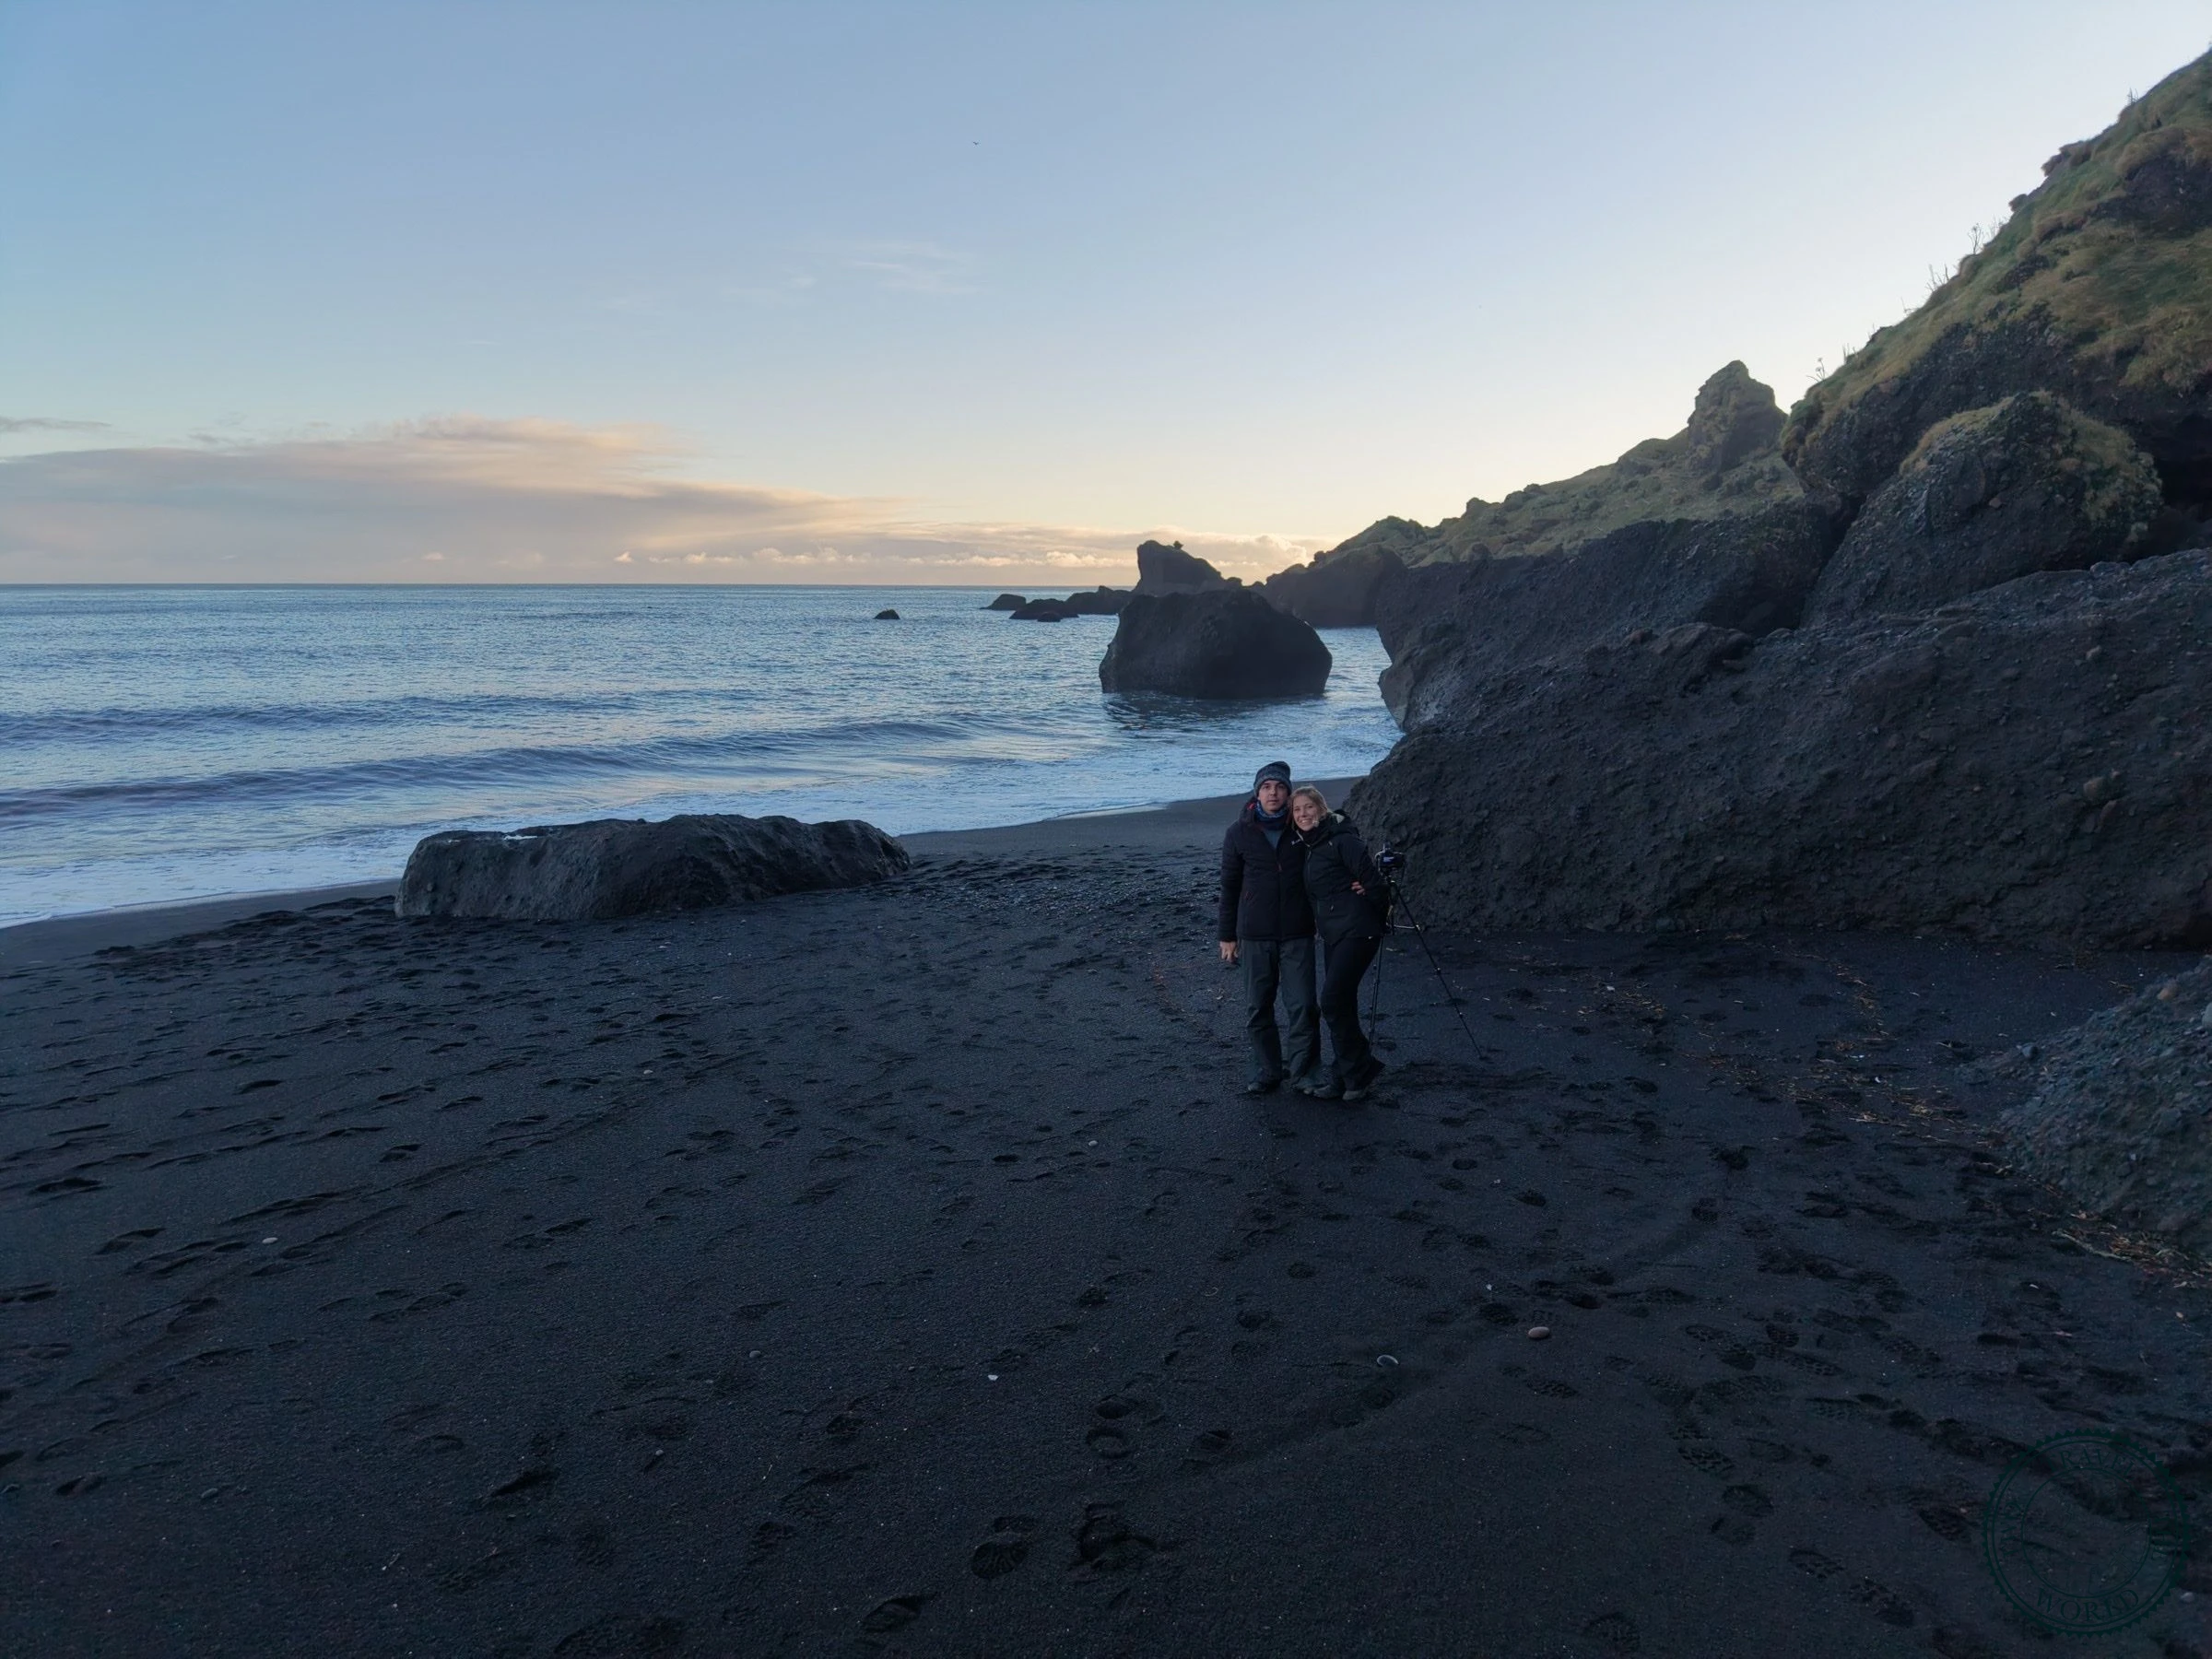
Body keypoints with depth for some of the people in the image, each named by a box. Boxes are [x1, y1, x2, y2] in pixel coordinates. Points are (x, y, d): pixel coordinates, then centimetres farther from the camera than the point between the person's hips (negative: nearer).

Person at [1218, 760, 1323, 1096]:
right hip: (1255, 935, 1)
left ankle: (1306, 1071, 10)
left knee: (1302, 1005, -4)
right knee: (1257, 1007, 7)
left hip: (1297, 933, 0)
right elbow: (1229, 887, 7)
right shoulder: (1239, 833, 1)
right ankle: (1266, 1071, 20)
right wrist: (1227, 935, 7)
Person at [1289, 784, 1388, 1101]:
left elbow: (1373, 880, -13)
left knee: (1333, 1003, -13)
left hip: (1356, 932, -9)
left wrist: (1378, 913, -1)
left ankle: (1361, 1068, 2)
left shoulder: (1342, 840, -13)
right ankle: (1348, 1077, 19)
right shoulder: (1308, 848, 15)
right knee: (1340, 1005, 11)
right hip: (1332, 937, 9)